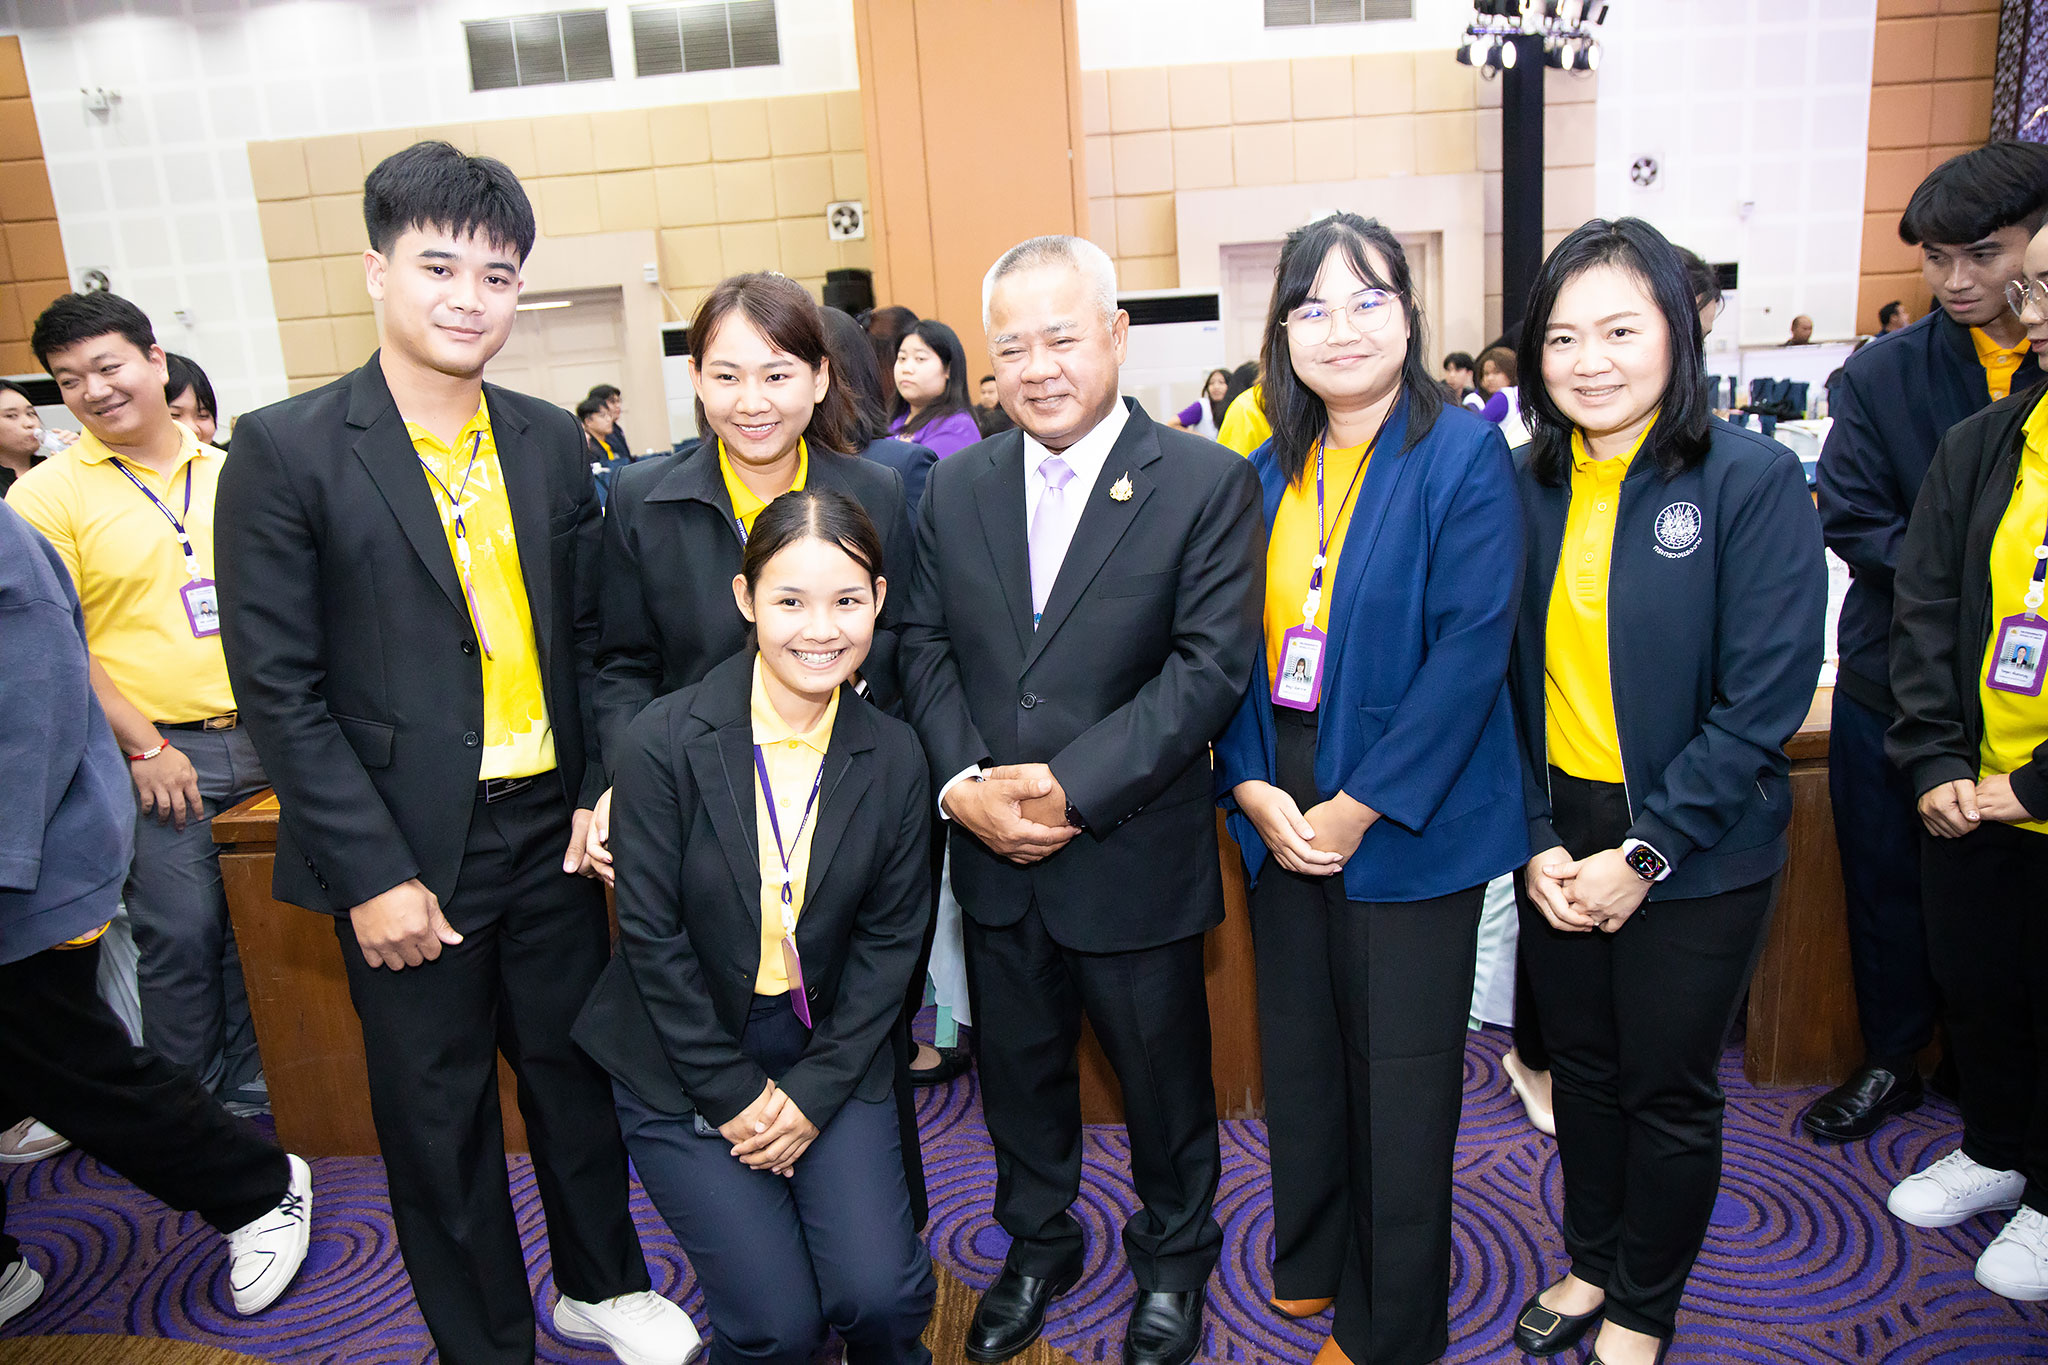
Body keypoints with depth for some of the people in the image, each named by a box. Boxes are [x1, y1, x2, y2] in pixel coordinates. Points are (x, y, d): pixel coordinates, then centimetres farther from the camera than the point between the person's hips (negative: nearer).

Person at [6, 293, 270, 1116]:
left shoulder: (229, 473, 8)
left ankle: (252, 1097, 29)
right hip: (157, 757, -4)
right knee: (180, 939, 2)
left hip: (261, 741, 4)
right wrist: (144, 747, -12)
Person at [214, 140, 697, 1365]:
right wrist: (374, 873, -14)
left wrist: (604, 791, -2)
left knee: (576, 1070, 19)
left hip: (551, 832, 4)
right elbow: (279, 689, -11)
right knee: (439, 1113, 13)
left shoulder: (553, 441, 4)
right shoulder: (287, 451, -10)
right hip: (406, 851, -3)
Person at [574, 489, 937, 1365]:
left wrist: (816, 1089, -7)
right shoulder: (666, 739, -14)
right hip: (685, 1069, -2)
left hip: (828, 1060, 2)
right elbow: (652, 936, -12)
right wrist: (735, 1094, -10)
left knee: (879, 1294, -11)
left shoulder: (893, 756, -5)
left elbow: (891, 938, -1)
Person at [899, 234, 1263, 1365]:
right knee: (1018, 1072, 21)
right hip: (994, 856, 4)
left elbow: (1211, 666, -17)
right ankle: (1038, 1243, 47)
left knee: (1163, 1078, 17)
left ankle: (1172, 1258, 44)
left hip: (1134, 859, -3)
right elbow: (923, 645, 2)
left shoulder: (1207, 484, -10)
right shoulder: (954, 486, 4)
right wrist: (961, 783, -13)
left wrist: (1070, 786, -22)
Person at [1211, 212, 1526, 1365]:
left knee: (1400, 1074, 8)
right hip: (1281, 819, 5)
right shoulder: (1267, 472, 7)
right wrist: (1253, 789, -7)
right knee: (1299, 1051, 18)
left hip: (1407, 826, -5)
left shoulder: (1465, 457, -10)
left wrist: (1356, 809, -17)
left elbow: (1473, 651, -16)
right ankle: (1313, 1259, 42)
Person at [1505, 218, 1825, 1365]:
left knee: (1668, 1090, 12)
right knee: (1581, 1066, 19)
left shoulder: (1753, 479, -12)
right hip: (1561, 845, 4)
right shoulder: (1527, 488, 1)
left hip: (1693, 858, -4)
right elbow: (1509, 680, 4)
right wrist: (1537, 840, -6)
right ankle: (1592, 1263, 43)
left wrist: (1644, 854, -17)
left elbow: (1765, 699, -16)